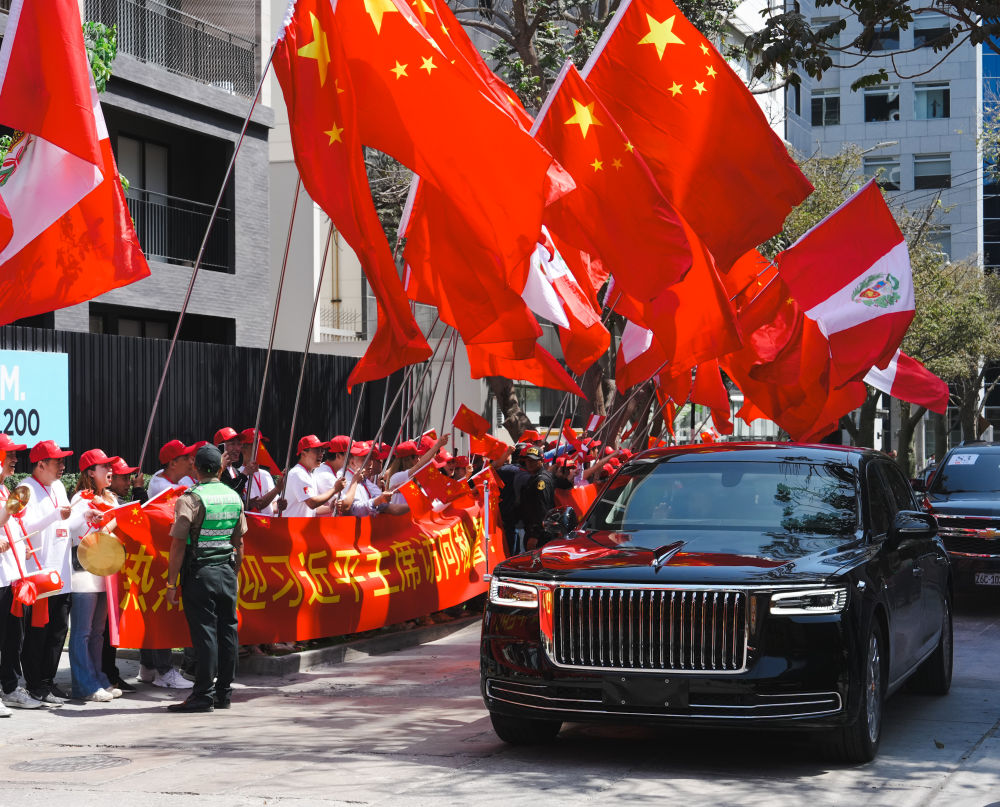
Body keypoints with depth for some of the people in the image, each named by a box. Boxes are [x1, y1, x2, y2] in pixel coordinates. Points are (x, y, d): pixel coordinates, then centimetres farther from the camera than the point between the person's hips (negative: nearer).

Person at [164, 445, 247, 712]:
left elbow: (179, 544, -12)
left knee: (204, 633, -3)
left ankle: (204, 695, -2)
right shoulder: (235, 498, 7)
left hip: (200, 573, -5)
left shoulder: (190, 499, -10)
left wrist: (172, 582, -8)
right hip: (227, 571, 5)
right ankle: (224, 693, 14)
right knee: (227, 631, 8)